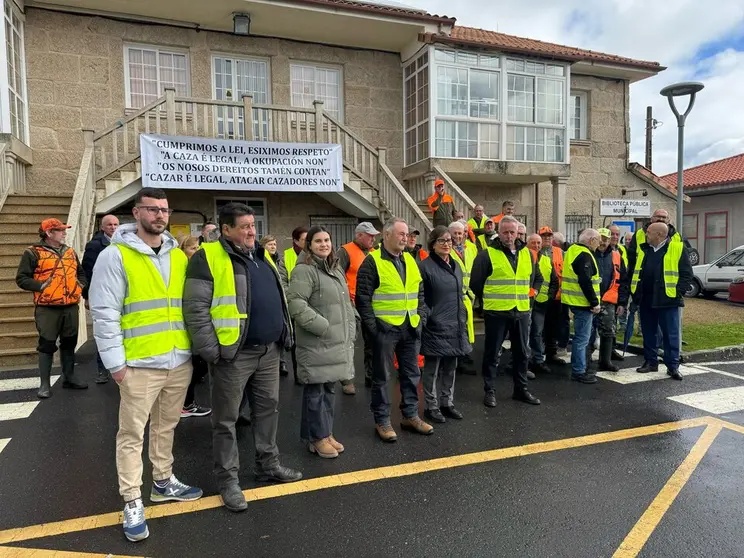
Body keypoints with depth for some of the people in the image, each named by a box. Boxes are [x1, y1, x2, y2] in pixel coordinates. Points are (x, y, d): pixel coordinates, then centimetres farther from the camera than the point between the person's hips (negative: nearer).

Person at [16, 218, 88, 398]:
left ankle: (69, 378, 24)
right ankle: (45, 384, 11)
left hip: (71, 307, 6)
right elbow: (22, 279, -7)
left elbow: (81, 273, 25)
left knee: (69, 343, 12)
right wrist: (41, 286, -17)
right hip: (47, 309, -5)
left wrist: (80, 285, 7)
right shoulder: (33, 252, -5)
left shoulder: (70, 252, 14)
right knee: (47, 345, 1)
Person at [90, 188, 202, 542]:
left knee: (166, 427, 19)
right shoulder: (116, 255, -7)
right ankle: (132, 503, 18)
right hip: (140, 364, -5)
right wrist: (115, 361, -12)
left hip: (180, 361, 5)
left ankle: (163, 482, 36)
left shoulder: (179, 255, 9)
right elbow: (104, 312, -10)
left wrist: (196, 345, 11)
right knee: (132, 435, 5)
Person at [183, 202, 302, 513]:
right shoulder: (209, 258, -11)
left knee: (268, 408, 17)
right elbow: (195, 309, -16)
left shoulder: (261, 256, 13)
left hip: (269, 351, 8)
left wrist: (283, 334, 16)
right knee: (226, 419, 6)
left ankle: (267, 465, 33)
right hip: (234, 354, -7)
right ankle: (228, 479, 21)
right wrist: (212, 352, -18)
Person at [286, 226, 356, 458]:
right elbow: (296, 304, -22)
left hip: (338, 342, 9)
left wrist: (350, 330, 13)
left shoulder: (335, 269, 17)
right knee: (316, 390, 1)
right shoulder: (304, 270, -12)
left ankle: (326, 433, 28)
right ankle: (317, 437, 14)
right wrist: (324, 327, -20)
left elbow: (346, 302, 23)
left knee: (329, 388, 16)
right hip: (315, 342, -8)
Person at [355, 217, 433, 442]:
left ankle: (411, 416, 28)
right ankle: (382, 421, 17)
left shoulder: (410, 261, 11)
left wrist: (421, 318, 8)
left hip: (410, 328, 7)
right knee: (382, 376, 5)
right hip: (384, 329, -6)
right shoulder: (372, 262, -10)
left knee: (411, 374, 14)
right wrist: (372, 326, -15)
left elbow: (420, 293, 17)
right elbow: (363, 297, -12)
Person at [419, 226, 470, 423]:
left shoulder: (456, 265, 12)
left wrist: (463, 318, 17)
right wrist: (428, 317, -13)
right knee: (432, 368, 3)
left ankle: (447, 403, 29)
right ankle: (431, 406, 15)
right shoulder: (425, 266, -11)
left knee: (450, 367, 15)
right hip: (435, 327, -7)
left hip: (455, 326, 7)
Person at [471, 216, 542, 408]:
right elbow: (476, 282, -3)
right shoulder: (488, 254, -7)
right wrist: (488, 298, 3)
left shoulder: (526, 253, 10)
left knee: (521, 352, 14)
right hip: (496, 312, -5)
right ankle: (490, 391, 15)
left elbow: (537, 278, 24)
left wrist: (530, 293, 13)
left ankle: (521, 389, 28)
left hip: (521, 311, 5)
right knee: (492, 353, 4)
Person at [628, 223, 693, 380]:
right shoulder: (642, 249, 10)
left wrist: (678, 293, -12)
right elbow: (633, 271, 18)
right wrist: (635, 291, 10)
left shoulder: (678, 248, -4)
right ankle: (650, 362, 24)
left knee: (671, 334, 2)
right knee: (648, 333, 12)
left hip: (667, 300, -5)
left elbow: (686, 274, -4)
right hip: (645, 301, 5)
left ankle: (673, 366, 10)